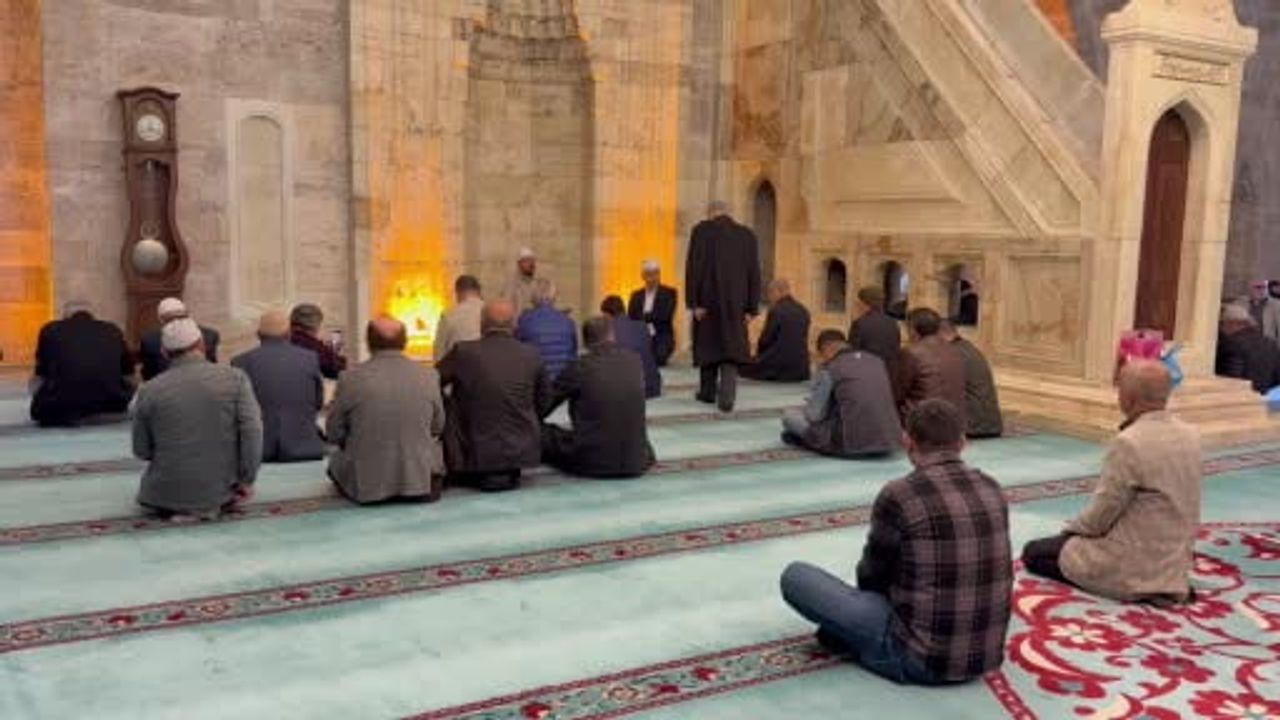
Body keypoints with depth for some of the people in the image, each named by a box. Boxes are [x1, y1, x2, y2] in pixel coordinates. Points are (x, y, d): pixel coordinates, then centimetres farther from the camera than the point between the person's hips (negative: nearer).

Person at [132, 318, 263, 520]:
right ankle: (213, 508, 9)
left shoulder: (149, 391, -4)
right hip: (222, 493, -1)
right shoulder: (235, 378, -7)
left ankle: (176, 509, 8)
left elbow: (141, 451, 3)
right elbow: (252, 431, -14)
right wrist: (246, 481, -7)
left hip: (167, 498, 1)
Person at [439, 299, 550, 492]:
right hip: (522, 452, 3)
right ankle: (509, 474, 20)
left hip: (475, 455, -3)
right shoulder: (531, 355, -5)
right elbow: (543, 403, 7)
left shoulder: (464, 352, -12)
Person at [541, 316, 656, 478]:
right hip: (636, 464, 2)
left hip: (591, 463, -2)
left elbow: (545, 404, 4)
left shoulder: (580, 367, -10)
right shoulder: (635, 361, 0)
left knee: (542, 433, 18)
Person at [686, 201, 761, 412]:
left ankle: (708, 392, 28)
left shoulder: (702, 230, -5)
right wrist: (751, 309, 5)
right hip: (736, 303, 1)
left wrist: (694, 302, -8)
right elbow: (754, 274, 3)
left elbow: (693, 268, -10)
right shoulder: (747, 235, 4)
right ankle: (726, 397, -10)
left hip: (708, 300, -1)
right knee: (732, 346, 4)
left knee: (708, 342, 15)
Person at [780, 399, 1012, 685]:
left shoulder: (899, 495, -16)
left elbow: (871, 577, -1)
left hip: (921, 658, -6)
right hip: (987, 656, 6)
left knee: (795, 576, 1)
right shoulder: (993, 491, 3)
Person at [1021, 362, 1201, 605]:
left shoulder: (1129, 442, -25)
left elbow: (1099, 518, -17)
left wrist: (1073, 527, 2)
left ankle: (1135, 587, -1)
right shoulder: (1191, 436, -1)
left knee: (1032, 553, 6)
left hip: (1133, 569, -8)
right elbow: (1176, 503, 11)